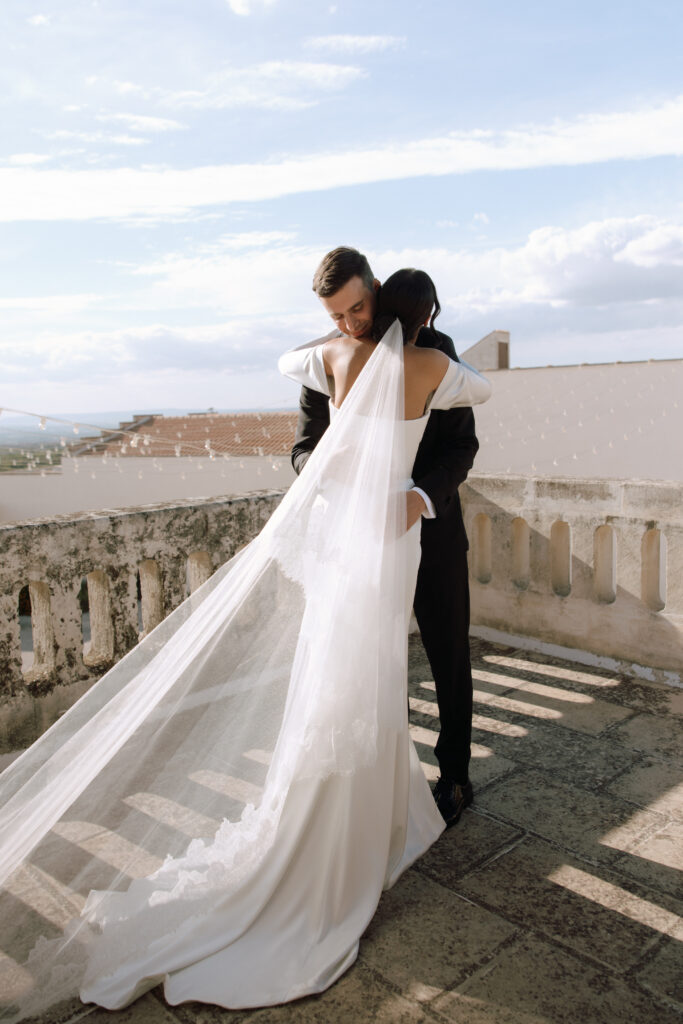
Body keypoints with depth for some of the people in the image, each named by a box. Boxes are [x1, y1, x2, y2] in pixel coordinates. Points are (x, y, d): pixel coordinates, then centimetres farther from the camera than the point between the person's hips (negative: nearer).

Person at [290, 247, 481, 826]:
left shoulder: (433, 348, -10)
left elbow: (462, 442, -12)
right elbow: (306, 448, -1)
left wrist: (423, 497, -31)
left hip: (432, 528, -1)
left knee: (450, 658, 11)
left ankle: (454, 776, 31)